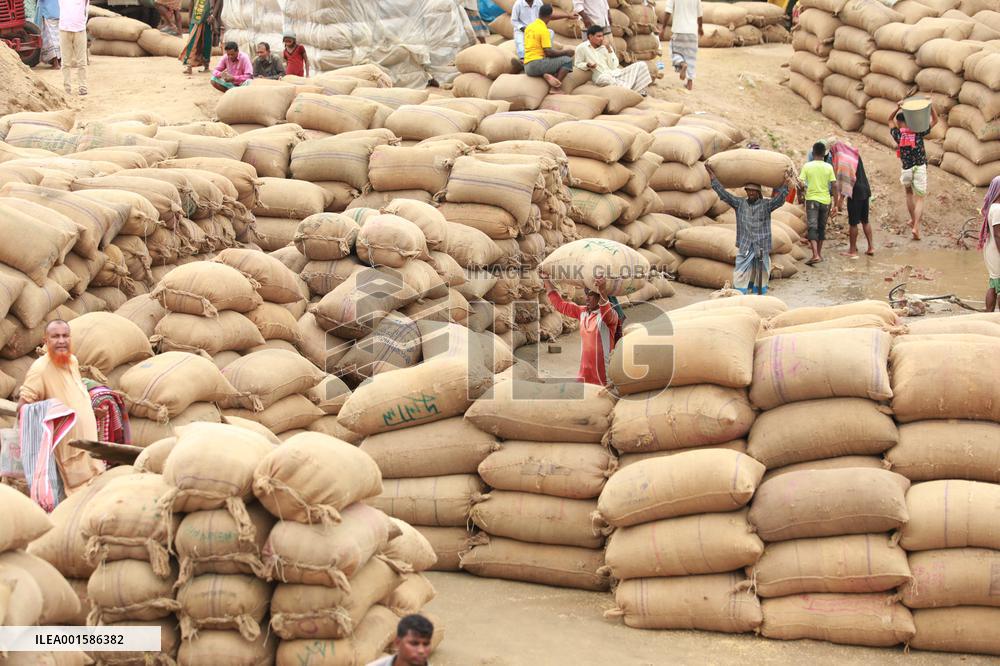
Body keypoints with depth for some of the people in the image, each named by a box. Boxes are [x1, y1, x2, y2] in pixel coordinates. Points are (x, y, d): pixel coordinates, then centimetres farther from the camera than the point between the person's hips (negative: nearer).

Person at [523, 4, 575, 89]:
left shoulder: (529, 27, 14)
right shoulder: (544, 30, -12)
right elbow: (548, 52, -16)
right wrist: (565, 52, -2)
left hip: (527, 67, 9)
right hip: (536, 63, -8)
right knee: (567, 60, -5)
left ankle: (545, 75, -3)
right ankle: (555, 88, -16)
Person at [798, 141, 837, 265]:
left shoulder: (807, 166, -6)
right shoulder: (828, 167, -1)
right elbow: (834, 184, -2)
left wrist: (800, 194, 11)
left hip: (811, 199, -3)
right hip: (825, 200, 3)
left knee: (812, 227, -6)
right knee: (822, 227, 17)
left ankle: (815, 255, -22)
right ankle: (819, 253, 26)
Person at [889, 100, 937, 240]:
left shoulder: (897, 134, -3)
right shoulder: (918, 132, -5)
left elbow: (890, 120, 16)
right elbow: (935, 120, 5)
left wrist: (897, 108, 3)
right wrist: (931, 105, -4)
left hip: (906, 170, 1)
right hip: (920, 168, -1)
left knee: (909, 193, 29)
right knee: (920, 199, 3)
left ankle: (913, 220, 34)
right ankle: (916, 227, -12)